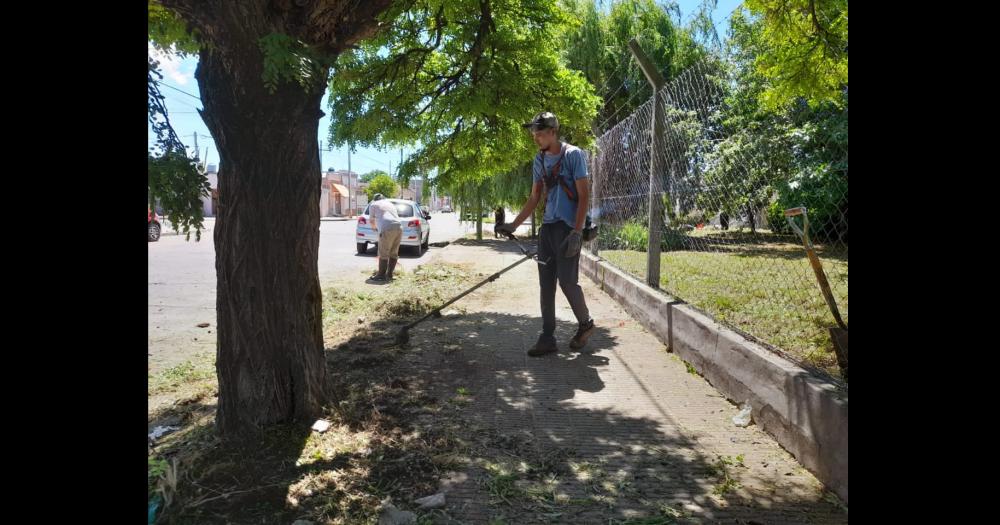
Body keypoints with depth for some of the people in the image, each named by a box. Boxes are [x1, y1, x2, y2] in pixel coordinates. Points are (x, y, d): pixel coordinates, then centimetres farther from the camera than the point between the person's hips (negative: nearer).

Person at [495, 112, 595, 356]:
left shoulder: (573, 155, -7)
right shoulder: (540, 160, 12)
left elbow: (584, 195, -10)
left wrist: (576, 232, -17)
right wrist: (513, 225, 12)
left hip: (568, 227, -7)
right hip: (547, 227, 7)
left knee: (567, 281, -8)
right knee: (546, 284, 4)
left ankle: (585, 324, 18)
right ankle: (548, 338, 10)